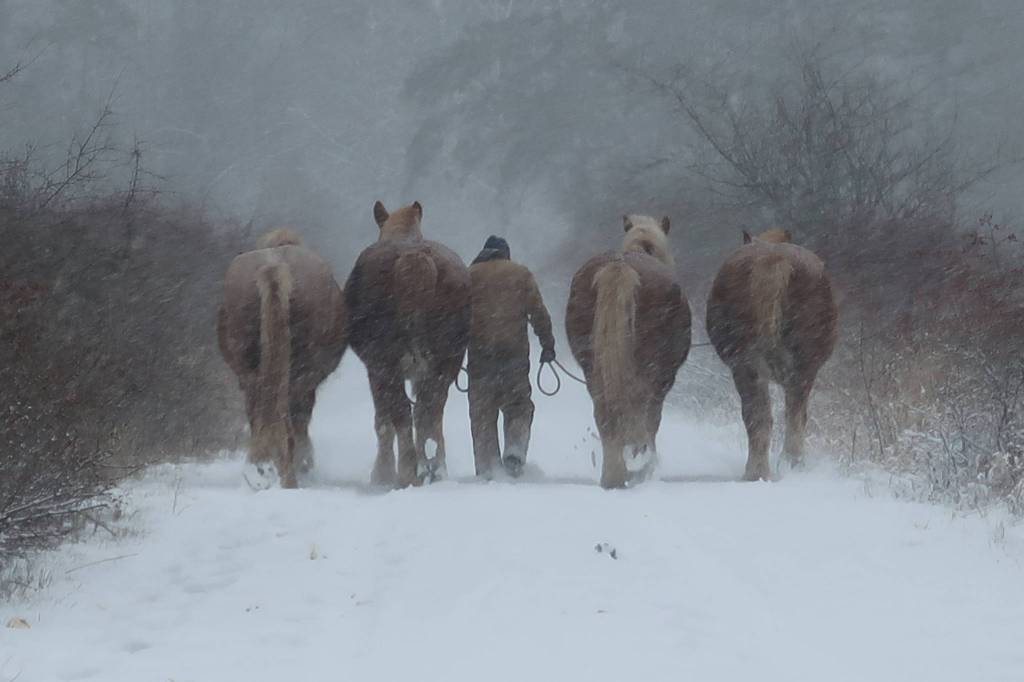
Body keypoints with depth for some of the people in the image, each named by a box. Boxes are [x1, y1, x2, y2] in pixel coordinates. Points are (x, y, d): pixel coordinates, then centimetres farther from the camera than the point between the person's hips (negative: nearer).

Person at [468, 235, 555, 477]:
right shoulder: (522, 274, 9)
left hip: (479, 351, 1)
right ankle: (515, 451, -14)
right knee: (518, 406, 10)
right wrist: (547, 344, 8)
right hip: (515, 350, 0)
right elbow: (539, 312, 3)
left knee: (482, 410, 5)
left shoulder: (470, 275, 10)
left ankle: (486, 467, 1)